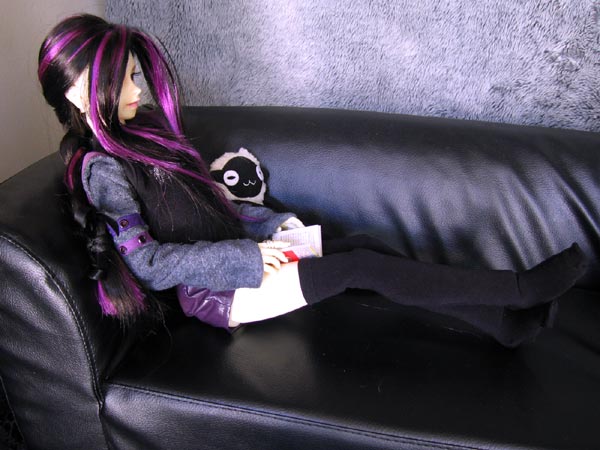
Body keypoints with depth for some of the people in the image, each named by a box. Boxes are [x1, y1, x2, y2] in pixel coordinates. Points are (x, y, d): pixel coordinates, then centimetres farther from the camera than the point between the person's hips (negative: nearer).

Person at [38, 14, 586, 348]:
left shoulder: (144, 132, 12)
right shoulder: (101, 167, -14)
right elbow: (146, 262, -20)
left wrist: (273, 222, 7)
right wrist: (247, 253, -21)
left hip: (233, 256, 8)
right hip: (212, 291, -8)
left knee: (365, 245, -7)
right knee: (362, 267, -17)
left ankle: (505, 325, -2)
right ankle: (520, 288, -7)